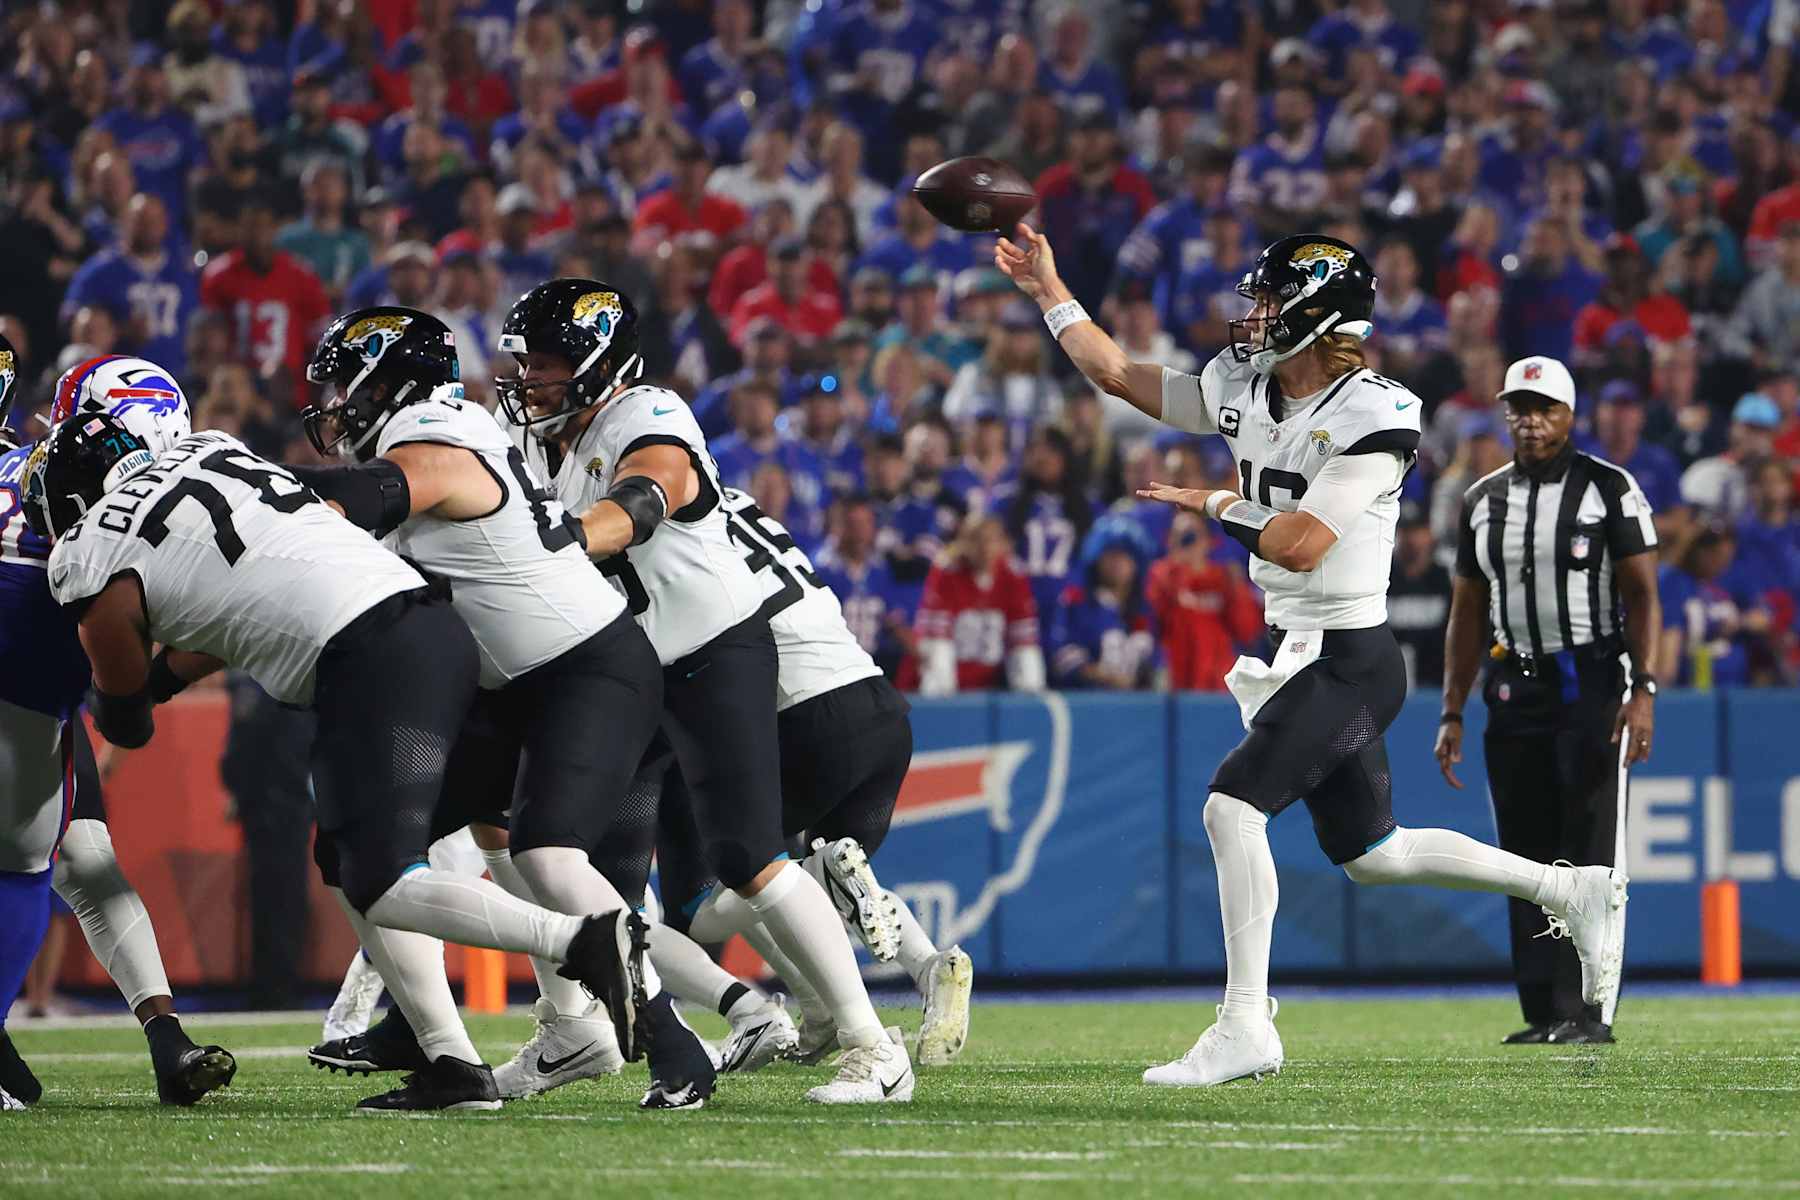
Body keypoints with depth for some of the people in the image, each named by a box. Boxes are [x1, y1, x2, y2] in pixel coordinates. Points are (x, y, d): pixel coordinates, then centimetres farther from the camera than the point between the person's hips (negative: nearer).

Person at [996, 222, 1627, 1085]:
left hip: (1348, 658, -9)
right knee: (1368, 854, 14)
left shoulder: (1372, 417, -17)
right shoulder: (1245, 394, 6)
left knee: (1232, 805, -18)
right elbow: (1117, 375, 16)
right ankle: (1571, 890, 27)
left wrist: (1216, 505, -9)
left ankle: (1244, 1028, -16)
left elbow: (1300, 545, -23)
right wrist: (1047, 290, 15)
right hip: (1295, 651, 9)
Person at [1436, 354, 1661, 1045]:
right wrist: (1451, 714, 10)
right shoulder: (1482, 501, 12)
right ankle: (1544, 1013, 8)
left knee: (1590, 855, -8)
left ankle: (1589, 1013, -9)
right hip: (1514, 694, 5)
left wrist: (1643, 691, -15)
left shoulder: (1610, 489, -1)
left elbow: (1642, 596, -5)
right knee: (1526, 858, 4)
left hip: (1592, 684, -5)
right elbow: (1467, 613, 15)